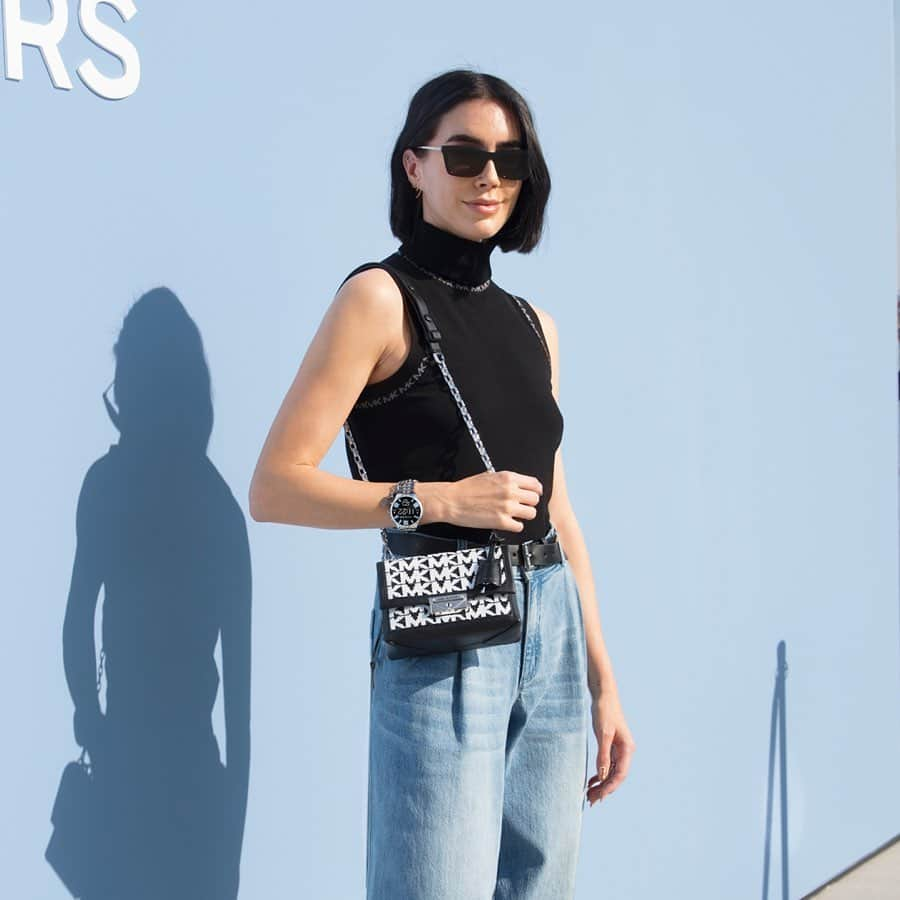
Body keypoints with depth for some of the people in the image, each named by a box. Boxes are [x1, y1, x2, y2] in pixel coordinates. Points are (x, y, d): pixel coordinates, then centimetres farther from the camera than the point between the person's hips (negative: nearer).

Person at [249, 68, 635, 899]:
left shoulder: (532, 323, 12)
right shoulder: (382, 297, -6)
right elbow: (275, 487, -11)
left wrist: (602, 681, 13)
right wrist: (437, 497, -18)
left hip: (553, 637, 6)